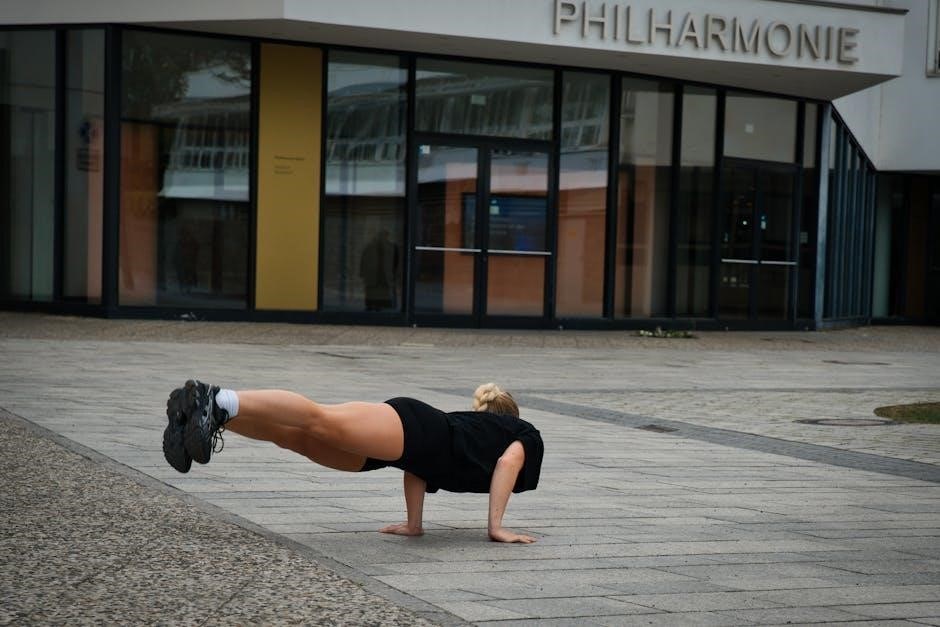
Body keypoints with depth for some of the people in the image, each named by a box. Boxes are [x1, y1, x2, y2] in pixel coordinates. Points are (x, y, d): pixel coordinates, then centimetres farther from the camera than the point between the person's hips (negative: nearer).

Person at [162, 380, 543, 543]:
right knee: (326, 421, -29)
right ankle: (223, 402, -49)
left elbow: (417, 465, 32)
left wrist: (413, 523, 30)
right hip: (414, 428, -7)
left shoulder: (472, 423, 45)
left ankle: (208, 407, -33)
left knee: (295, 435, -14)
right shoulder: (526, 436, 28)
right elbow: (509, 461, 4)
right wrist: (496, 527, 5)